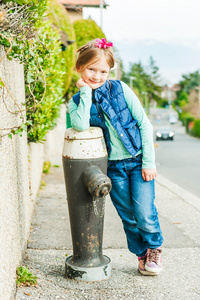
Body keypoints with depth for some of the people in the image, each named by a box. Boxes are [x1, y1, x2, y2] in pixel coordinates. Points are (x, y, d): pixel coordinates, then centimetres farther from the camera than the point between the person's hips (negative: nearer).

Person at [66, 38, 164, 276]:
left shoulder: (121, 89, -5)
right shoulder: (77, 102, -1)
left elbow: (144, 123, -4)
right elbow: (81, 125, -24)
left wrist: (148, 162, -8)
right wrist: (86, 92, -16)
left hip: (138, 161, -2)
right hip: (113, 167, 2)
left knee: (144, 214, -9)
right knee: (128, 218, 8)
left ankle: (154, 248, 21)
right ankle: (141, 255, 32)